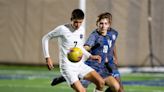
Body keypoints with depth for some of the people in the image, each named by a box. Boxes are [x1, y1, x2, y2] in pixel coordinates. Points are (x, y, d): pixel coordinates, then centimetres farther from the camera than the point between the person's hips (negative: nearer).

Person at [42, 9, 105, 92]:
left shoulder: (81, 30, 7)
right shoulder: (63, 29, -12)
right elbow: (45, 38, -3)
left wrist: (90, 56, 11)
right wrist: (47, 58, -9)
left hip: (80, 65, 7)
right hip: (68, 67, -7)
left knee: (100, 82, -8)